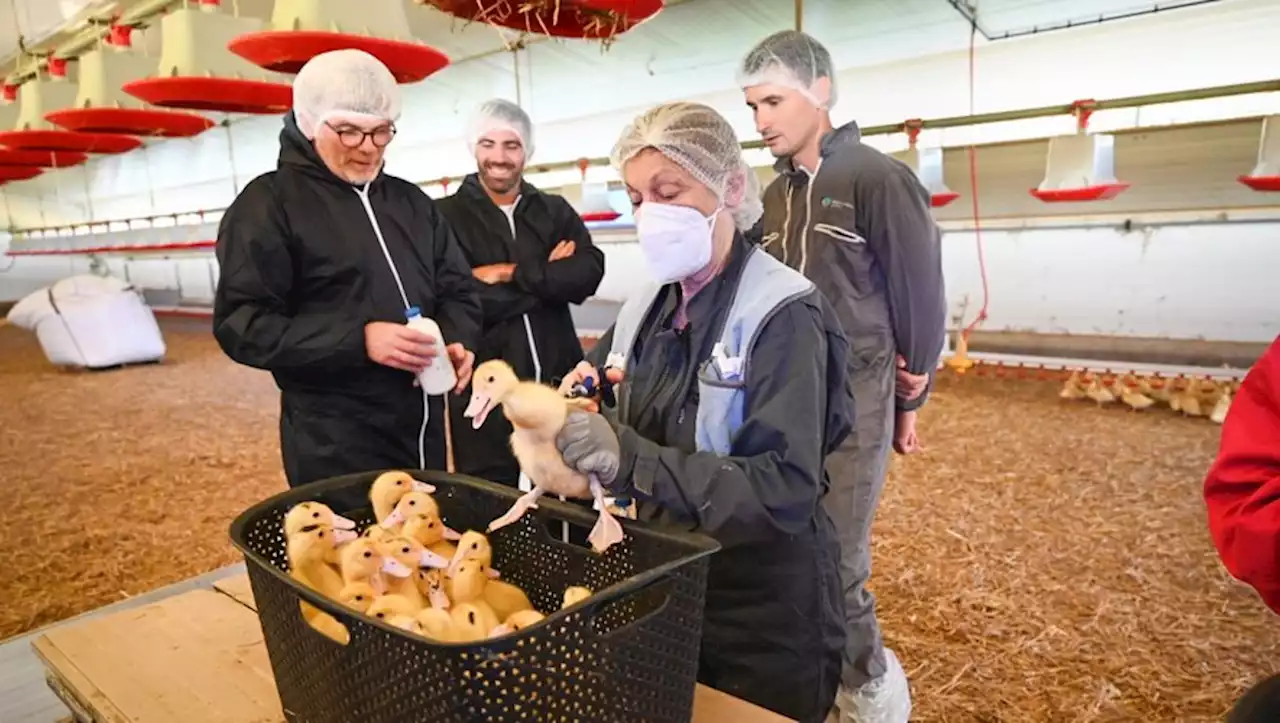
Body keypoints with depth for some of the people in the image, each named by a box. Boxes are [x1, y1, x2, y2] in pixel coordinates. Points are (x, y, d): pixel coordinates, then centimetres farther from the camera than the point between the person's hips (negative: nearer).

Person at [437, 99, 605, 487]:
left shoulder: (556, 211, 9)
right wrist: (546, 277, -10)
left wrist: (510, 273, -14)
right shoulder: (447, 216, -1)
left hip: (557, 382, 3)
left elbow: (588, 274, -7)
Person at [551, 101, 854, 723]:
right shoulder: (648, 308, 1)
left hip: (763, 610, -6)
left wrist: (628, 460, -35)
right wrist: (575, 412, -14)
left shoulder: (782, 313, -19)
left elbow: (785, 490, -27)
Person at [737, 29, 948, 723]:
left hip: (851, 400, -6)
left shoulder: (879, 179, -8)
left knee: (833, 561, 0)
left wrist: (910, 397, 1)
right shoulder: (774, 195, 11)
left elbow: (921, 293, -6)